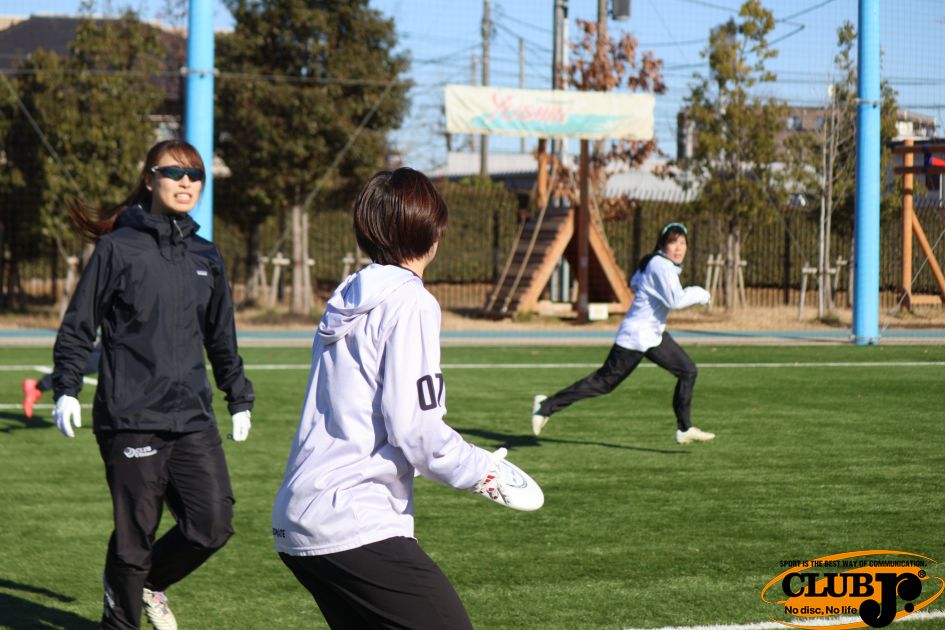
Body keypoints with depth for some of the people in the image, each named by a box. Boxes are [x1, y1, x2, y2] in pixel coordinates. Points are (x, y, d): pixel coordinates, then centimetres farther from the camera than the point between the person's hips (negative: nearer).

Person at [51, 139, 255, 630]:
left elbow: (222, 337, 23)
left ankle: (148, 581, 24)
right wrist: (66, 389, -9)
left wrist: (239, 398, 24)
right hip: (131, 417, -5)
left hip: (193, 417, 5)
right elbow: (78, 326, 0)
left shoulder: (206, 257, 14)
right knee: (136, 532, -3)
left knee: (214, 524, -3)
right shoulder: (118, 248, -1)